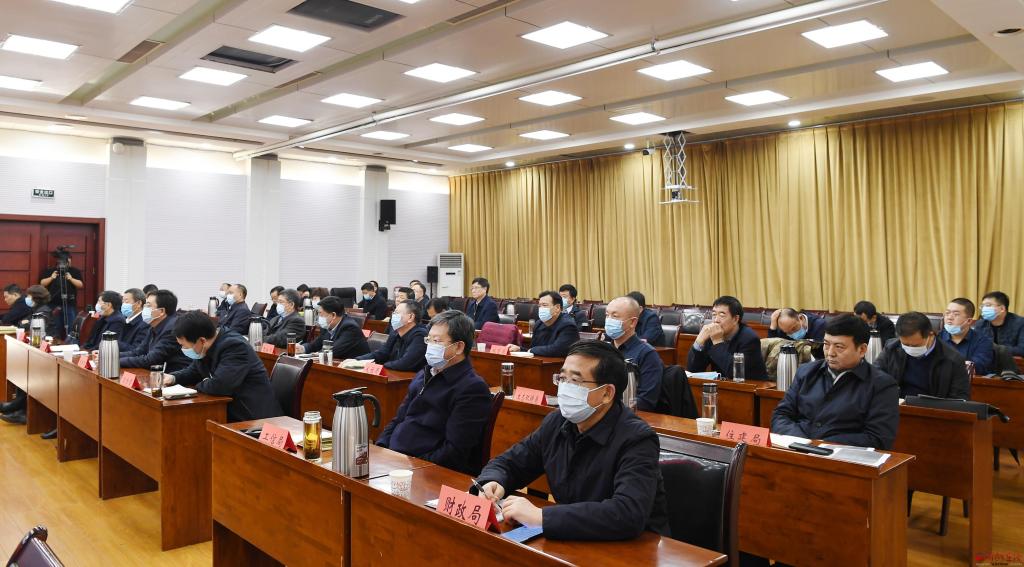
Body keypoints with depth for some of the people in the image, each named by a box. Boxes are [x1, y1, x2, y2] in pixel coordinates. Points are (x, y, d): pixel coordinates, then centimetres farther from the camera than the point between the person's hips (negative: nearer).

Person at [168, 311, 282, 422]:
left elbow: (219, 386, -30)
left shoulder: (235, 346, -22)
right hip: (229, 410, 8)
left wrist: (200, 385, -10)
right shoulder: (206, 349, 3)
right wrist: (173, 378, 3)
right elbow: (193, 371, 23)